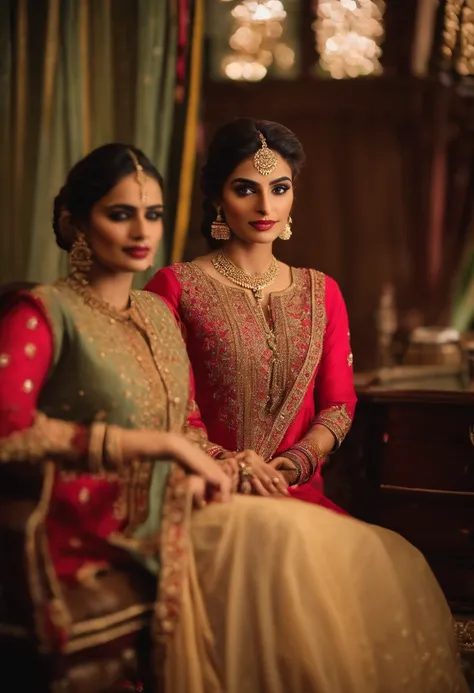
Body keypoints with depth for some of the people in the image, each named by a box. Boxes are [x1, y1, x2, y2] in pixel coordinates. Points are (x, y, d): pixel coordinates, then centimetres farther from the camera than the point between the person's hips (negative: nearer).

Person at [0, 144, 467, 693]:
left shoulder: (159, 314, 18)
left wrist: (199, 473, -5)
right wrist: (159, 443, -22)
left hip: (164, 533, 7)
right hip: (86, 552, -7)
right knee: (283, 539, -26)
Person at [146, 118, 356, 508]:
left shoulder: (322, 292, 15)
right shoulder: (176, 286, 1)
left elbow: (339, 403, 12)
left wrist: (301, 457, -7)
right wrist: (216, 461, -18)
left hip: (299, 492, 4)